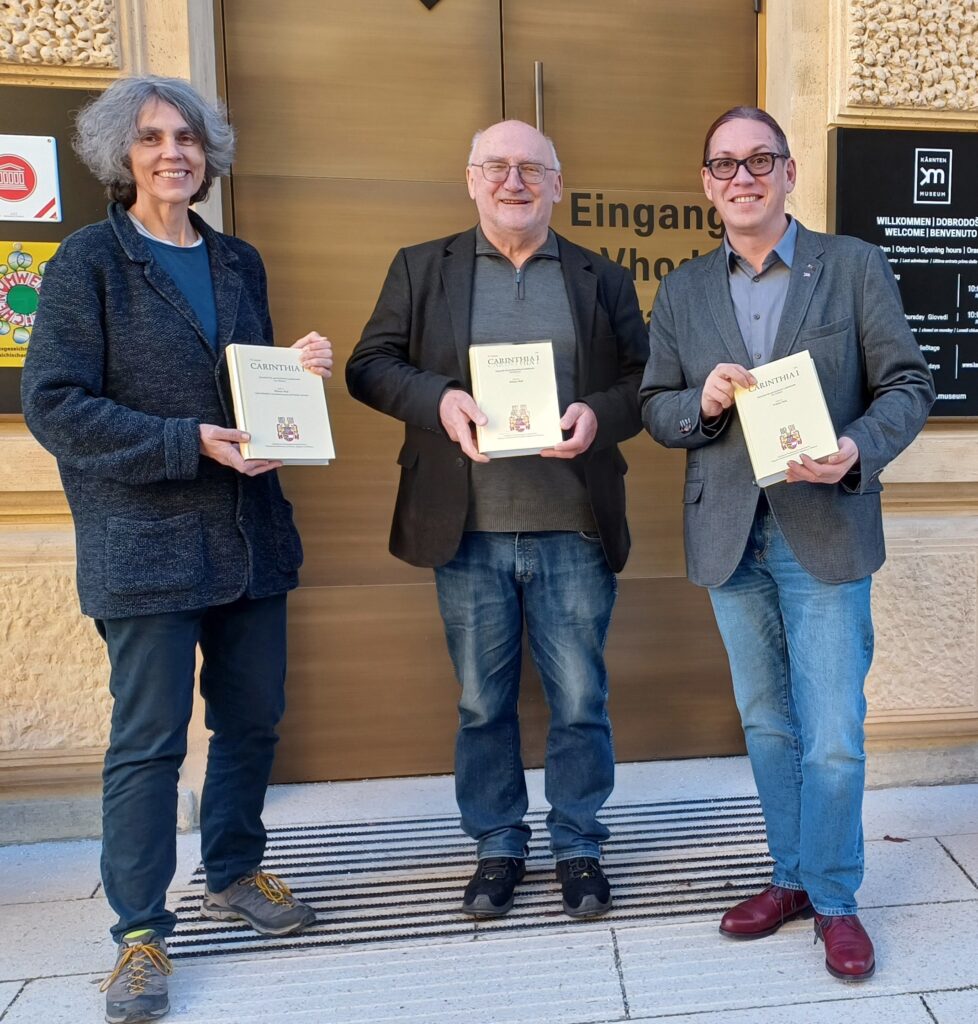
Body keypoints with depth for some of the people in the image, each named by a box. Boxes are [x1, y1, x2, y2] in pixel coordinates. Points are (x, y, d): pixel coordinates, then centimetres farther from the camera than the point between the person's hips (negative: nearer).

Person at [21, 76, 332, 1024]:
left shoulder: (238, 263, 13)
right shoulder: (89, 261, -3)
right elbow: (54, 405, -10)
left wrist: (297, 373, -2)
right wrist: (188, 443, -19)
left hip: (250, 535, 6)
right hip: (145, 544, -5)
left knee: (253, 717, 13)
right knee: (148, 740, 3)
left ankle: (233, 874, 36)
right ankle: (140, 930, 21)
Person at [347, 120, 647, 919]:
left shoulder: (603, 279, 10)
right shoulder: (421, 269, 9)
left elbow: (647, 379, 8)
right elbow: (370, 365, 4)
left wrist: (599, 414, -13)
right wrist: (437, 398, -15)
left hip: (574, 530, 0)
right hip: (467, 532, 0)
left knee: (581, 701, 10)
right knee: (482, 703, 13)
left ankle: (579, 846, 31)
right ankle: (497, 846, 33)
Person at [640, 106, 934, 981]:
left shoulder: (856, 267, 1)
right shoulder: (682, 291, 9)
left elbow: (908, 384, -2)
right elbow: (655, 407, 8)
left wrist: (858, 449, -21)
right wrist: (701, 403, -14)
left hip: (824, 534, -3)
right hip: (731, 539, 3)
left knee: (832, 738, 2)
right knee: (768, 728, 16)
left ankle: (834, 900, 25)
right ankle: (793, 876, 35)